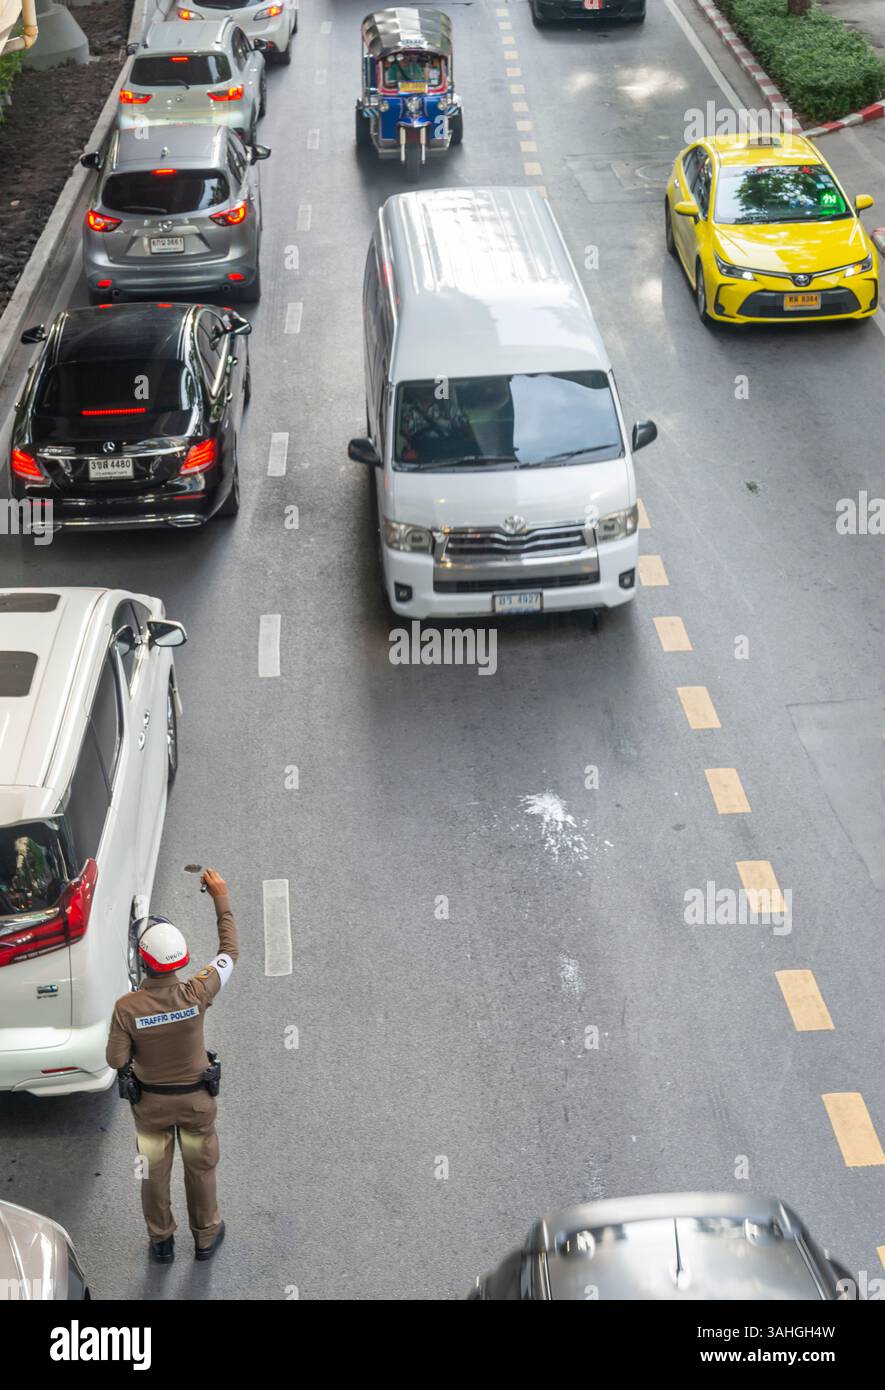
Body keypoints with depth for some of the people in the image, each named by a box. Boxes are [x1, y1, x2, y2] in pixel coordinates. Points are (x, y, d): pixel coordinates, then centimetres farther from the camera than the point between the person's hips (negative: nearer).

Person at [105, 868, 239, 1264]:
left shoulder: (127, 1007, -30)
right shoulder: (196, 994, -29)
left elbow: (116, 1060, -17)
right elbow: (229, 950, -13)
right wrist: (221, 897, -6)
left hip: (149, 1101, 0)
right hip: (196, 1098, 0)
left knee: (154, 1171, 23)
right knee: (200, 1167, 24)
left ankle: (161, 1242, 43)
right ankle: (205, 1237, 43)